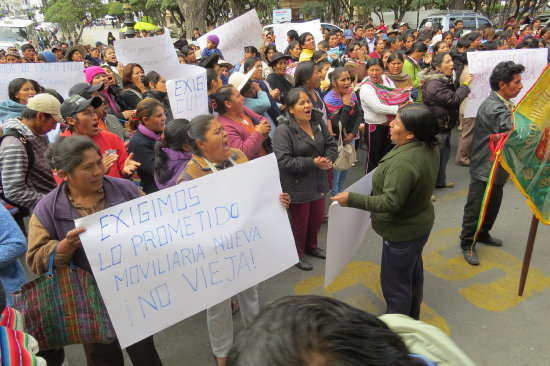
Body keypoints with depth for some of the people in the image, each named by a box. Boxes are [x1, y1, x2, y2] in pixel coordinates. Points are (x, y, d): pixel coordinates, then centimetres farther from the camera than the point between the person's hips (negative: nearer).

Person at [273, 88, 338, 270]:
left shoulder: (318, 122, 1)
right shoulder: (283, 130, -21)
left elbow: (331, 144, 8)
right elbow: (283, 161, -27)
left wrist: (327, 159, -14)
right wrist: (312, 162, -27)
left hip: (318, 182, 7)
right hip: (297, 186, -7)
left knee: (318, 217, 22)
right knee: (300, 222, 11)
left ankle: (311, 246, 49)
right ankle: (297, 254, 37)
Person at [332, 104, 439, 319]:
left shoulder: (403, 163, -35)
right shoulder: (428, 148, -4)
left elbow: (391, 203, -34)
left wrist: (352, 199, -29)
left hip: (403, 232, -10)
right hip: (420, 223, 10)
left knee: (395, 284, 6)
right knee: (413, 271, 27)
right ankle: (412, 316, 50)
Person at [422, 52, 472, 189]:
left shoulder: (444, 79, 11)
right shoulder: (434, 83, -23)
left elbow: (453, 95, 25)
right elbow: (453, 100, -24)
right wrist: (465, 84, -17)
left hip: (445, 126, 11)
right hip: (437, 128, -11)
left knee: (444, 153, 21)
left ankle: (440, 181, 38)